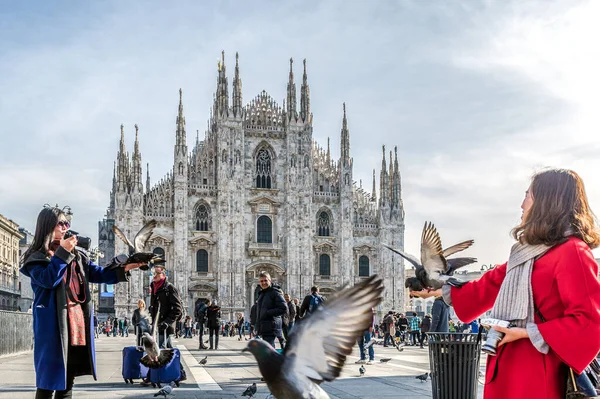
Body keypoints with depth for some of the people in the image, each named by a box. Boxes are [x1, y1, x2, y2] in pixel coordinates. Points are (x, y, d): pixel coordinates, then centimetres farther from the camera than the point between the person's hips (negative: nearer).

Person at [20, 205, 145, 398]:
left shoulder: (78, 255, 16)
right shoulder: (36, 258, -1)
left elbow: (99, 273, 12)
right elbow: (48, 280, -17)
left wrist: (124, 269, -2)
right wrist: (62, 253, -16)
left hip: (78, 320, 6)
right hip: (53, 325, -6)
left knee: (67, 381, 13)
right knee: (48, 381, -4)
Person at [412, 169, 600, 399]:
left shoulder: (571, 252, -15)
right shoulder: (529, 252, 15)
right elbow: (490, 285, 23)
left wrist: (526, 333, -19)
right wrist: (439, 292, 27)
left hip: (536, 374, -8)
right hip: (511, 367, 8)